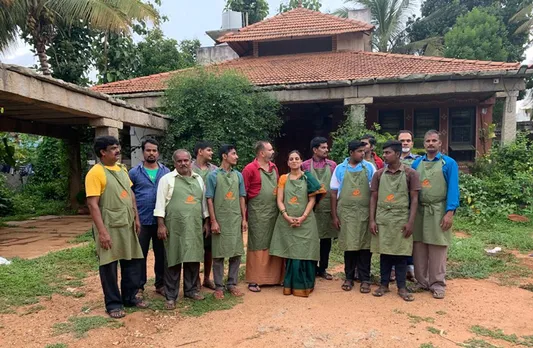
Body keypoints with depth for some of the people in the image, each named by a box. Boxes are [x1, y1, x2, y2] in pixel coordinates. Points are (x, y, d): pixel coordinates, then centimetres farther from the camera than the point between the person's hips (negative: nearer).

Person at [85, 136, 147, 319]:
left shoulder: (122, 169, 11)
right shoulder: (95, 173, -12)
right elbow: (93, 204, -16)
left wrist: (136, 218, 12)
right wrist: (102, 231, -20)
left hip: (127, 225, 7)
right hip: (109, 226, -7)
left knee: (132, 261, 12)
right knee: (109, 265, 5)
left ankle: (130, 297, 28)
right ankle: (113, 303, 19)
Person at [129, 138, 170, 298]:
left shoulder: (166, 172, 4)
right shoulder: (134, 172, 0)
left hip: (161, 220, 2)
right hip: (141, 221, -1)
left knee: (161, 254, 11)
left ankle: (161, 284, 25)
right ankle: (139, 286, 21)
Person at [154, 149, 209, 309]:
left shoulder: (198, 179, 12)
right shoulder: (167, 179, -2)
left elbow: (203, 202, 16)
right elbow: (160, 203, -5)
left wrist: (206, 222, 15)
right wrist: (161, 224, -11)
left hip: (195, 226, 4)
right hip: (174, 227, -4)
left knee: (193, 259, 10)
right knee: (173, 260, 2)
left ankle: (191, 289, 27)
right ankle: (171, 296, 12)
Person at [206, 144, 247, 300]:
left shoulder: (238, 175, 7)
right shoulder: (213, 175, -4)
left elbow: (241, 198, 10)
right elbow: (209, 199, -4)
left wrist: (244, 219, 6)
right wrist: (213, 221, -10)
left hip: (236, 220, 4)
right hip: (220, 220, -4)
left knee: (236, 252, 8)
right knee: (219, 254, 3)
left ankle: (232, 283, 22)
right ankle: (219, 286, 14)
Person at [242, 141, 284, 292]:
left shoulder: (274, 167, 11)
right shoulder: (250, 169, -11)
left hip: (274, 212, 6)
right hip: (257, 213, -6)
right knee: (257, 246, 2)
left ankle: (274, 277, 24)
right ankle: (253, 280, 13)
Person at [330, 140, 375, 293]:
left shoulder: (369, 167, 3)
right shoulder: (340, 169, 3)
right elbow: (334, 193, 5)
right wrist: (334, 216, 1)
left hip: (365, 213, 0)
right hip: (346, 213, 0)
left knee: (365, 246, 3)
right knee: (349, 245, 7)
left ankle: (365, 279, 14)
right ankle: (349, 277, 21)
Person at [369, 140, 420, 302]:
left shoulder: (410, 173, -2)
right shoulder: (379, 174, 4)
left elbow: (414, 199, -3)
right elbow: (373, 198, 6)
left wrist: (410, 222, -9)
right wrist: (372, 220, -1)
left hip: (401, 219, -2)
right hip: (382, 219, 2)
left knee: (401, 253, 5)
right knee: (384, 252, 9)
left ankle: (402, 287, 17)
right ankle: (384, 284, 21)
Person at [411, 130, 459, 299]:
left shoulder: (449, 163, -1)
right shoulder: (416, 163, 9)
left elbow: (453, 189, -6)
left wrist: (450, 212, -15)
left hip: (438, 212, -3)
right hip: (419, 211, 4)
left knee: (437, 251, 3)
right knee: (419, 249, 8)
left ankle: (438, 284, 14)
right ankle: (421, 281, 21)